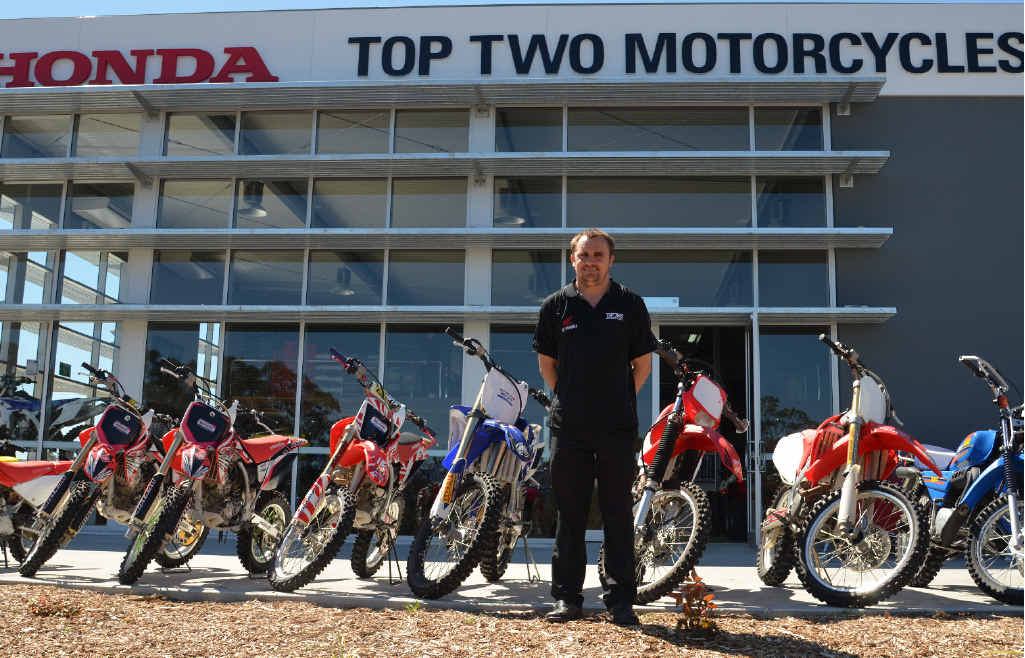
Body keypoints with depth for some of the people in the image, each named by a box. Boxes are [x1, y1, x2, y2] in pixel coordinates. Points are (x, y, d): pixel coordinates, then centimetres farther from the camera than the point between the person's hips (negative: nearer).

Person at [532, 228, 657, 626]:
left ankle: (620, 599, 12)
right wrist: (566, 399, 11)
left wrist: (621, 399, 9)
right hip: (569, 427, 1)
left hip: (617, 426, -1)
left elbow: (643, 362, 11)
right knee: (569, 514, 6)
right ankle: (567, 597, 15)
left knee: (618, 514, 4)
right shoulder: (556, 305, 7)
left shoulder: (630, 305, 5)